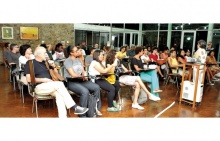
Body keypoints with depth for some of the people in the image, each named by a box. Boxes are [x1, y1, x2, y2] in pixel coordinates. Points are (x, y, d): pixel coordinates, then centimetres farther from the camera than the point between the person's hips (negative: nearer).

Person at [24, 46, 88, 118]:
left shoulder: (45, 62, 19)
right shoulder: (30, 63, -1)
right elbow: (29, 79, -12)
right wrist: (44, 79, -16)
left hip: (49, 86, 6)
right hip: (38, 86, -6)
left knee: (59, 94, -27)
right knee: (59, 84, -28)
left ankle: (63, 116, -32)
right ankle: (75, 107, -27)